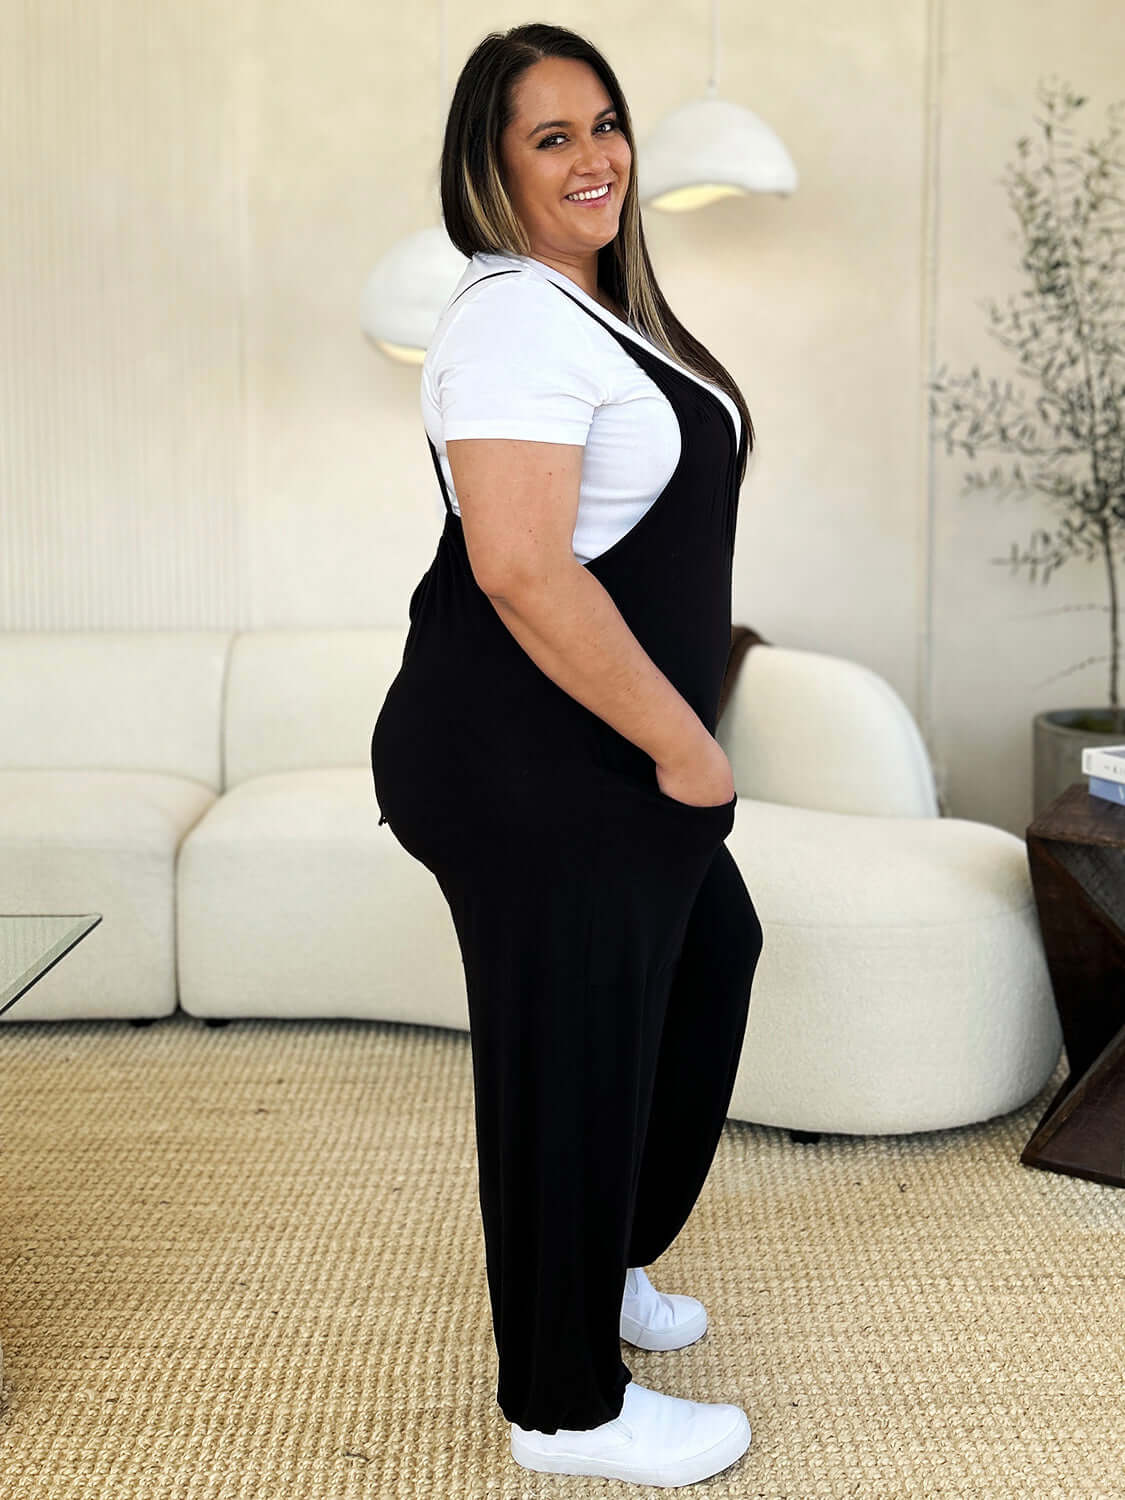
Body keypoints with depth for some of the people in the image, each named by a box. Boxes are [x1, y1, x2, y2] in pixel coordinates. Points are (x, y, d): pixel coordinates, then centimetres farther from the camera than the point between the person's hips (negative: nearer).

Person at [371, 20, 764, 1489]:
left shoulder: (599, 307, 15)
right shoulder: (518, 318, -18)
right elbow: (521, 569, -29)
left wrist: (685, 741, 16)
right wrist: (683, 750, -20)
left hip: (616, 755, 11)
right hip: (529, 768, -11)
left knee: (709, 958, 25)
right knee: (574, 1061, 2)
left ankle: (603, 1263, 44)